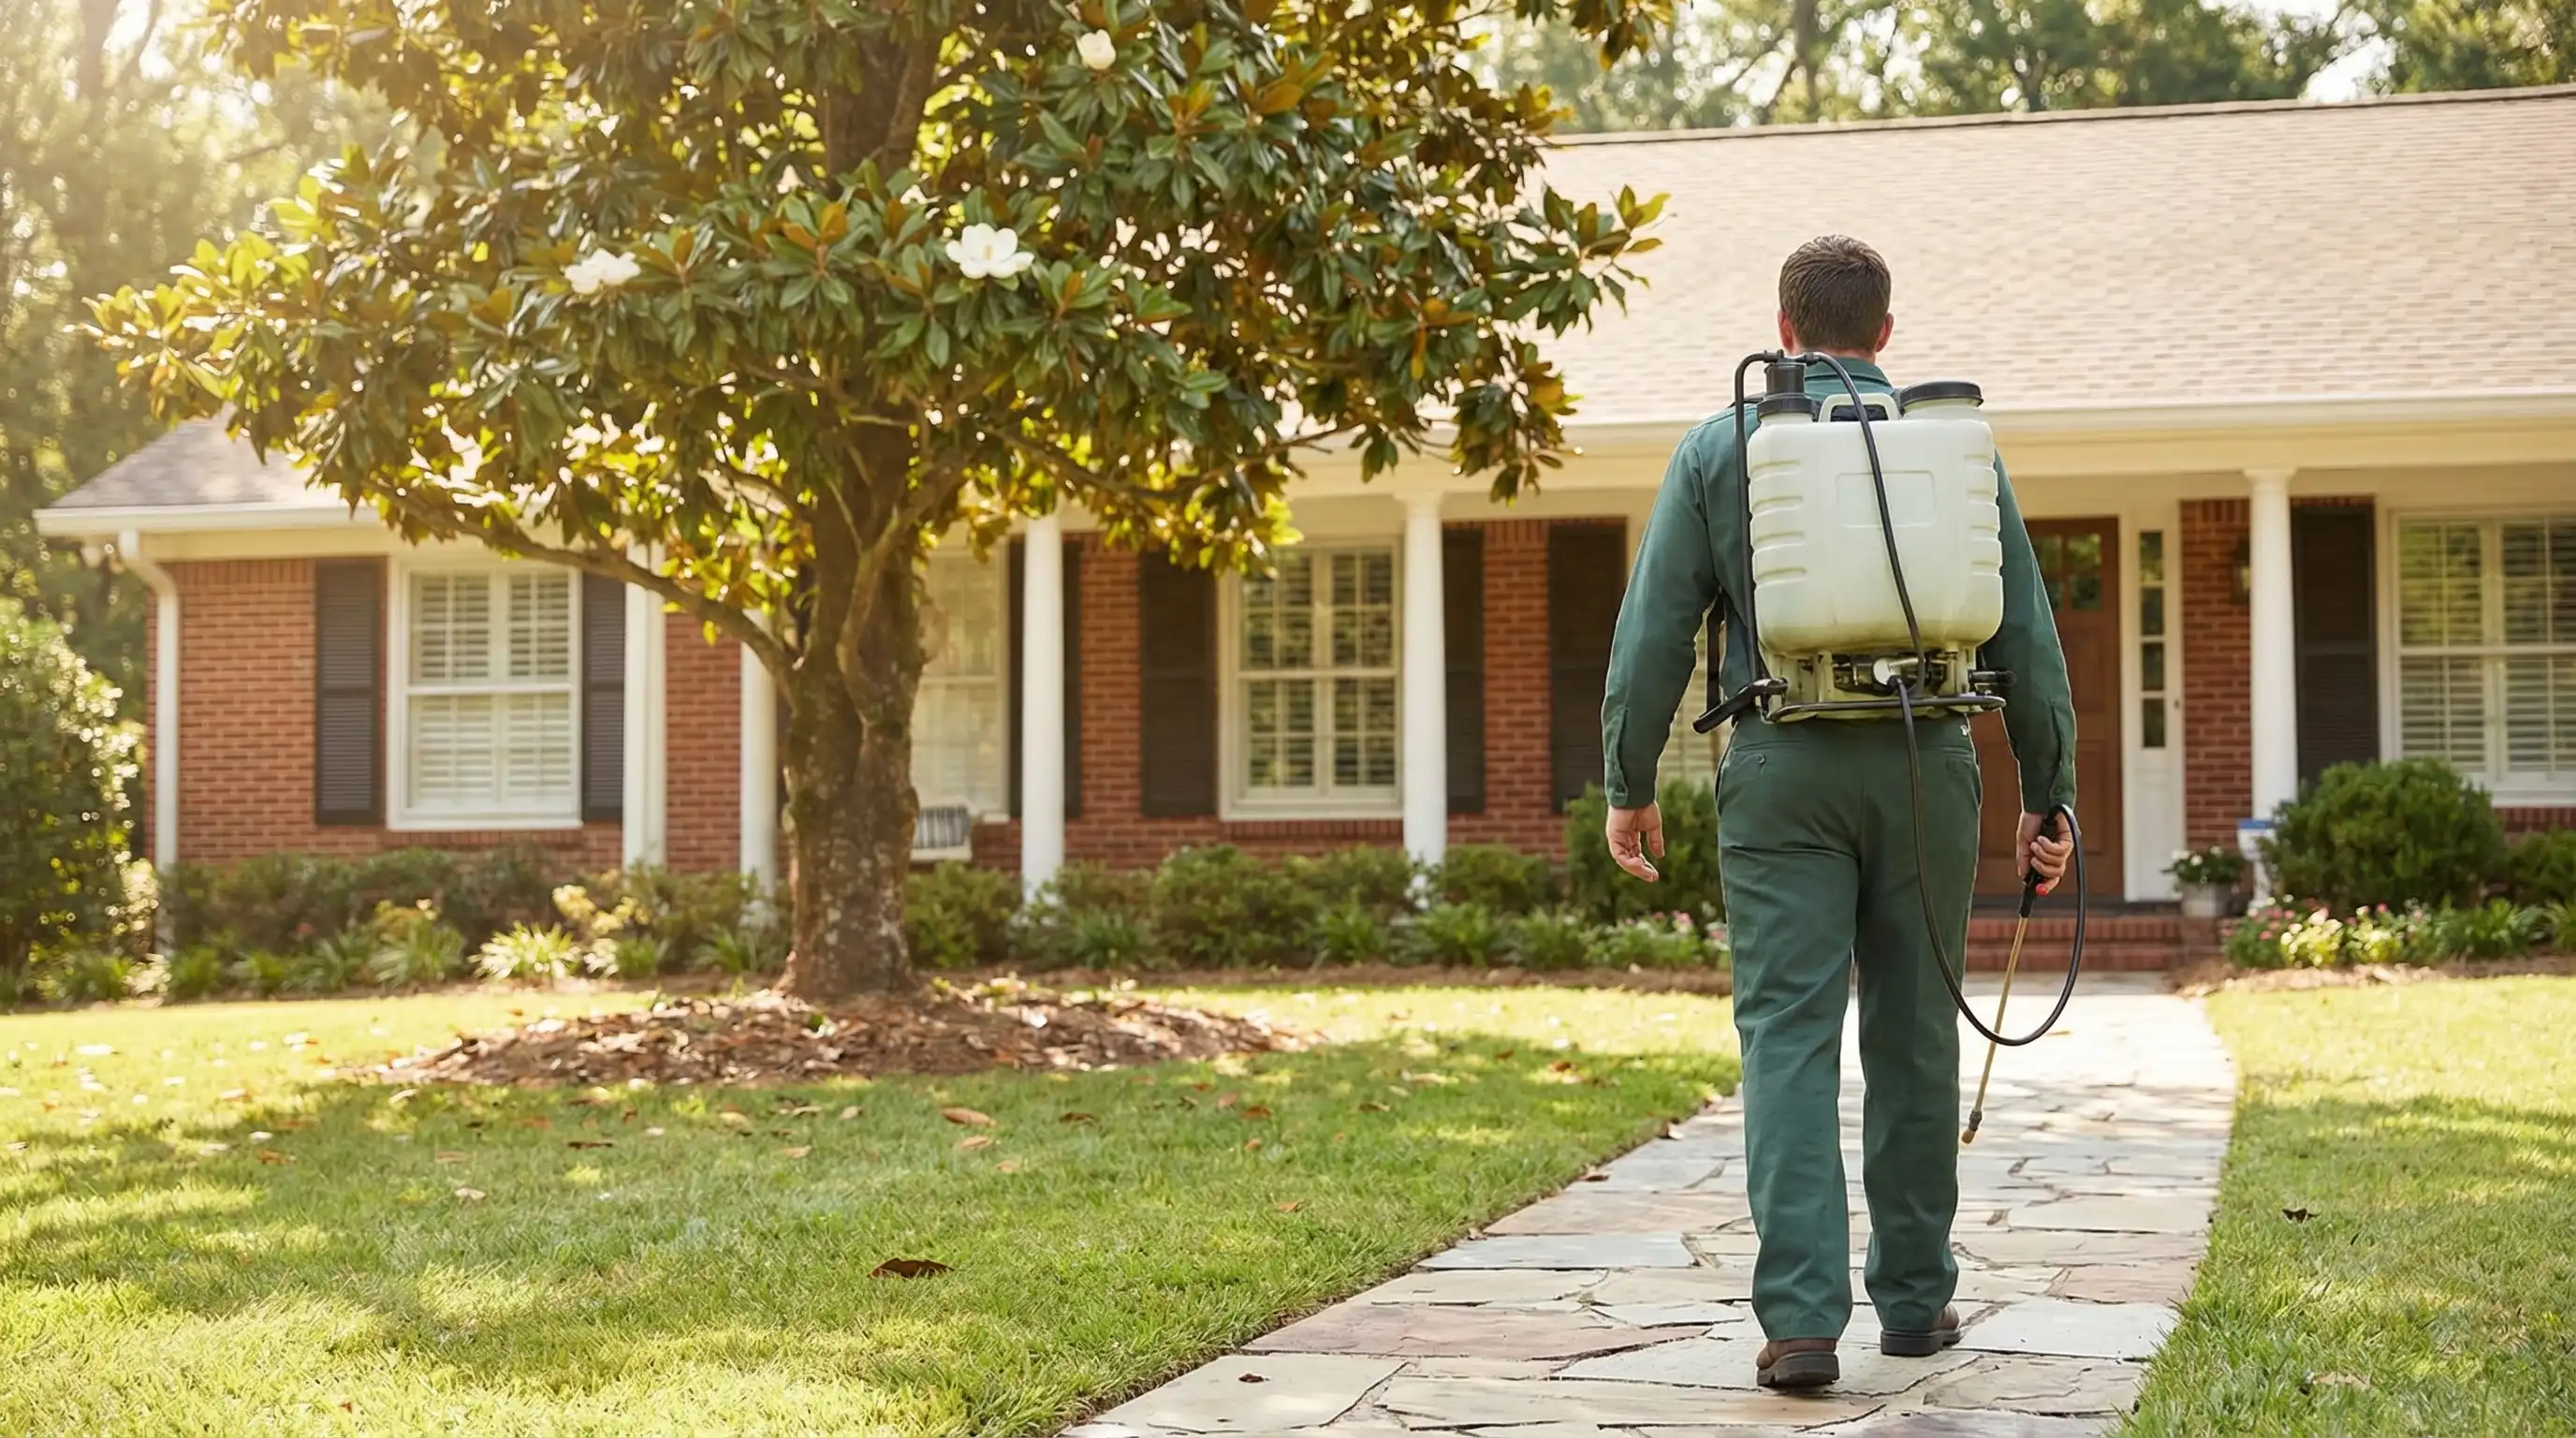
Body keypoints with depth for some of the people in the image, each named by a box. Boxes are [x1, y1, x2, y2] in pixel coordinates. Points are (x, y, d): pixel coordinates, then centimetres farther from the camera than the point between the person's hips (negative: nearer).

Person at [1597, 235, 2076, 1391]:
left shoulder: (1718, 448, 3)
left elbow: (1654, 633, 0)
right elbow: (2026, 640, 5)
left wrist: (1628, 787, 8)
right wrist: (2048, 796, 12)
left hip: (1783, 773, -1)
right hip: (1925, 766, 2)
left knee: (1789, 1037, -3)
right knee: (1913, 1035, 12)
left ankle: (1801, 1318, -12)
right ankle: (1913, 1296, 21)